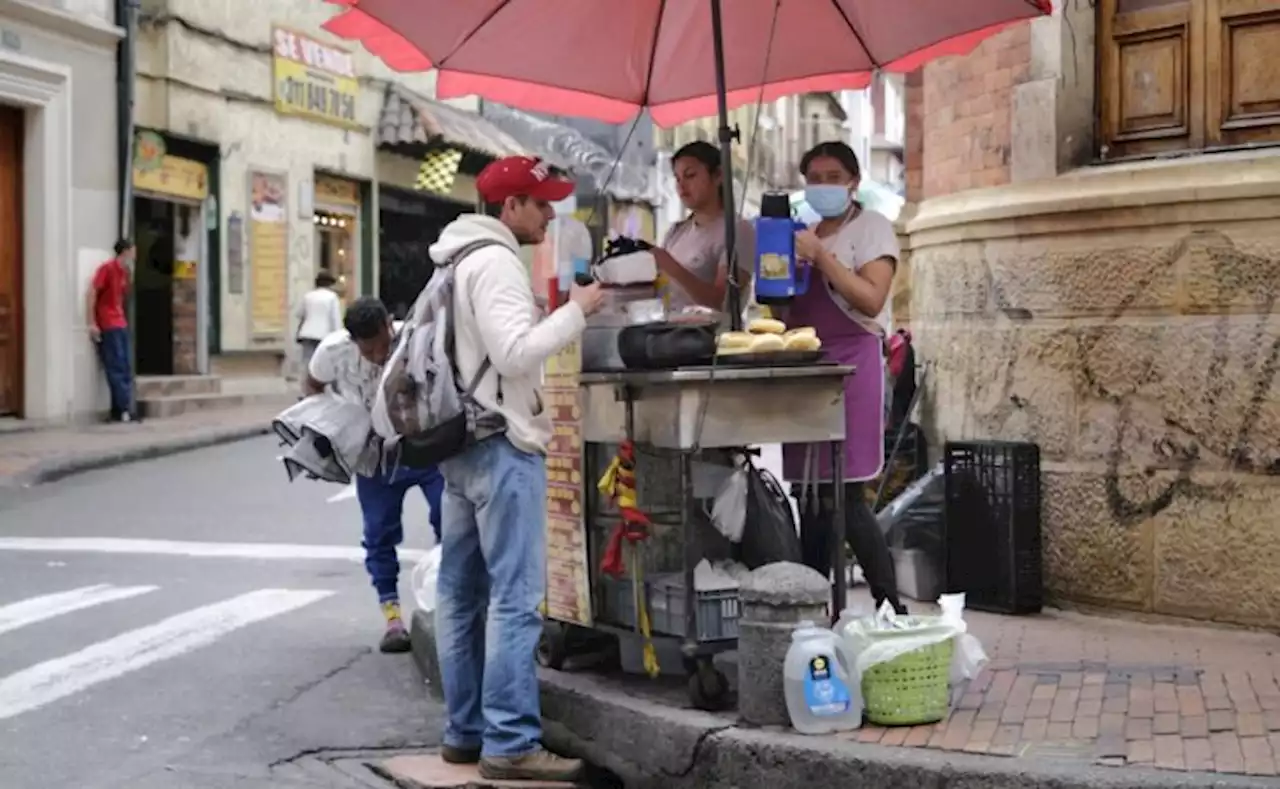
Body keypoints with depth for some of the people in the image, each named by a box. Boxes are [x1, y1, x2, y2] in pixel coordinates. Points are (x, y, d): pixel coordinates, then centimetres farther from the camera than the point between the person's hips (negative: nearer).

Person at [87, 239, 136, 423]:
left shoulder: (124, 272, 16)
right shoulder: (107, 268, -9)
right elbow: (92, 294, -13)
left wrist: (122, 320, 8)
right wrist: (92, 323, -17)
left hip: (121, 325, 8)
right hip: (107, 327, -8)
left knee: (125, 369, 5)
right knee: (116, 369, -8)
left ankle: (119, 410, 8)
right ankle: (123, 409, -8)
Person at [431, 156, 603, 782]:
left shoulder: (461, 260, 18)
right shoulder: (495, 261, -13)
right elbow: (515, 353, -22)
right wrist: (575, 312, -13)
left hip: (462, 441, 10)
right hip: (502, 445, -10)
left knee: (462, 594, 10)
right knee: (515, 597, -9)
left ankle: (466, 731, 16)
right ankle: (510, 744, -9)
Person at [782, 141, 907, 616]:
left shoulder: (872, 228, 0)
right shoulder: (806, 234, 19)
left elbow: (871, 300, -14)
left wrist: (821, 257, -16)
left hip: (851, 362, -7)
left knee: (842, 495, -12)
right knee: (811, 492, 7)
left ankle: (891, 607, -4)